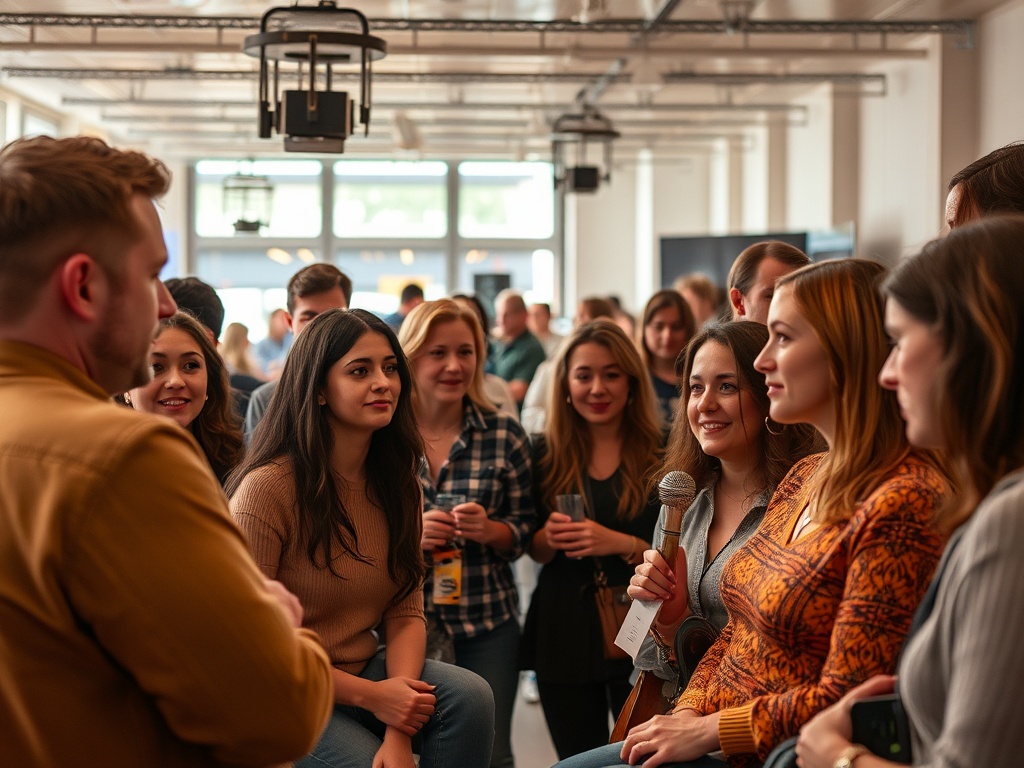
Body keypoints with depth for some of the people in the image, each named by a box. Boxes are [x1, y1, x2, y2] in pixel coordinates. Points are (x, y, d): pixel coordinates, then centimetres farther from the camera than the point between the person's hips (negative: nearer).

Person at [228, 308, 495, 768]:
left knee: (469, 696, -20)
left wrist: (400, 730, -18)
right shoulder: (266, 488, -18)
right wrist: (370, 695, -18)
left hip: (363, 669, 6)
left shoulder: (395, 480, 3)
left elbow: (405, 611, -1)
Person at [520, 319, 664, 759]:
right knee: (578, 759, 12)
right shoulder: (545, 455, 3)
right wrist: (549, 538, -11)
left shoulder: (662, 455, -5)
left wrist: (622, 544, -21)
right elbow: (534, 551, 10)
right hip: (562, 637, 3)